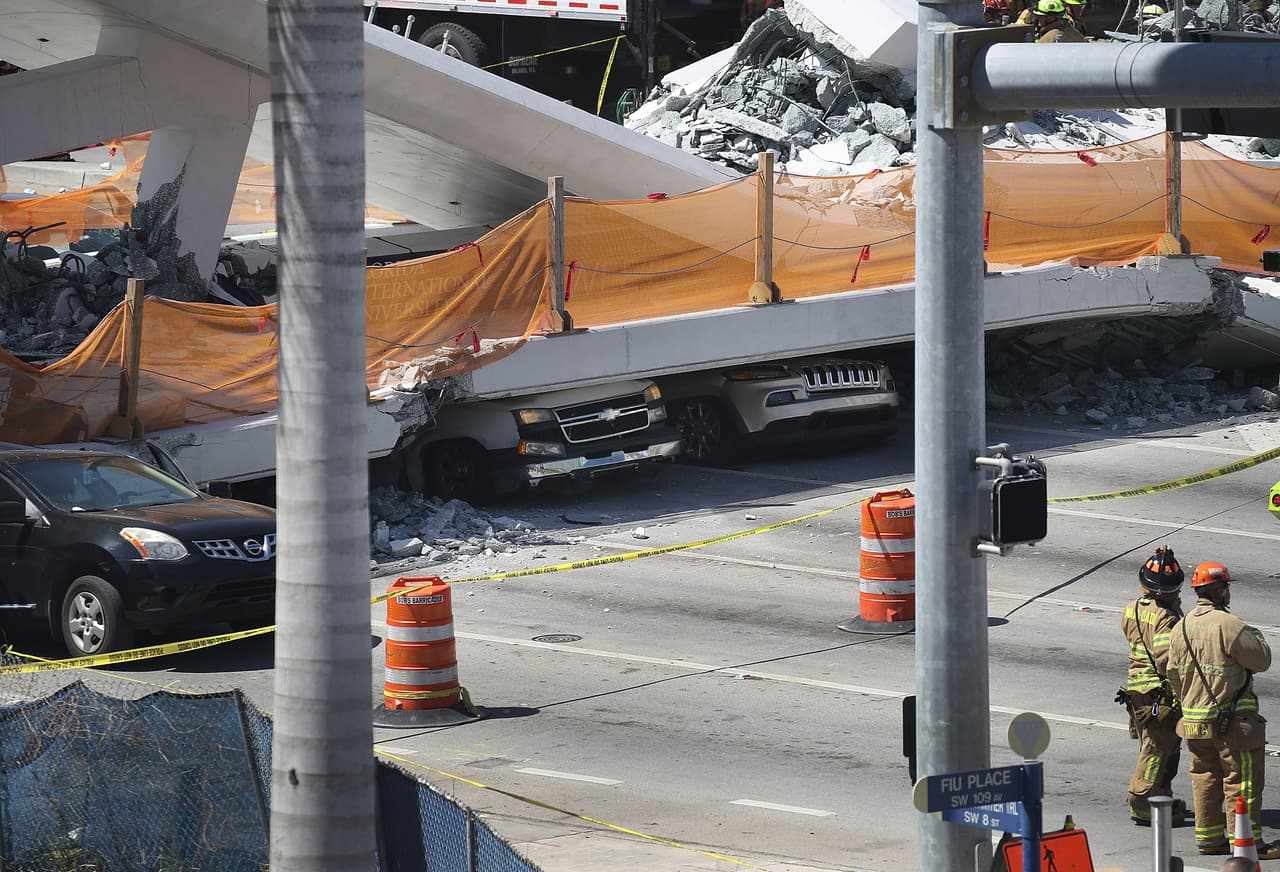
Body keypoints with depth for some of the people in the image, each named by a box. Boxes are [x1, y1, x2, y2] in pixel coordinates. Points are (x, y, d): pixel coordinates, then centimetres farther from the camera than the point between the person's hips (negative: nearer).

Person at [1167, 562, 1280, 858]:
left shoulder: (1181, 628, 6)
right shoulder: (1228, 626, -19)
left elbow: (1174, 675, 13)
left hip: (1193, 719, 8)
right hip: (1231, 719, -8)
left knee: (1205, 778, 17)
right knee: (1242, 779, -1)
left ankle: (1208, 837, 22)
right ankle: (1247, 842, 0)